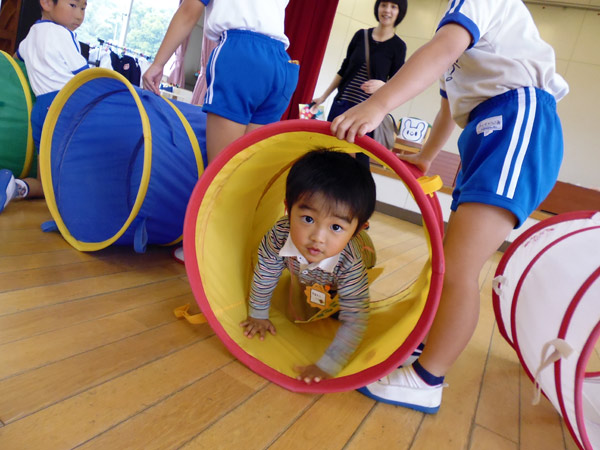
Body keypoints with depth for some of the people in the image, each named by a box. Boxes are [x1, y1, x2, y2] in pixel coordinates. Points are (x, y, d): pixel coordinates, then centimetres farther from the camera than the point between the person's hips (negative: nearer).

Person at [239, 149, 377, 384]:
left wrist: (328, 365, -42)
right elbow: (264, 276, -23)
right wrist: (258, 315, -9)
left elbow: (354, 321, -42)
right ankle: (297, 294, 37)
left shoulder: (350, 263, -49)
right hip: (303, 270, 2)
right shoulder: (278, 236, -43)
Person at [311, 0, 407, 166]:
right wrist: (324, 96, 13)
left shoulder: (398, 46, -1)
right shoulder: (361, 35, 7)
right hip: (341, 104, 3)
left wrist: (381, 85, -24)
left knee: (361, 156, -4)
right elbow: (344, 69, 13)